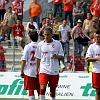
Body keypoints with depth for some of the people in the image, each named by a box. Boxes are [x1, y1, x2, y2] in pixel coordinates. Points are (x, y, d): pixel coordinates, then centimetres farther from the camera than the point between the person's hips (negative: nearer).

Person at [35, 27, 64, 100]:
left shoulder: (57, 44, 0)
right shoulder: (40, 44, 3)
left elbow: (62, 57, 2)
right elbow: (38, 58, 9)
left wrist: (57, 56, -20)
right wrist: (37, 70, 7)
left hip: (54, 71, 1)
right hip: (44, 70, -1)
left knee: (53, 89, 9)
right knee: (42, 88, -15)